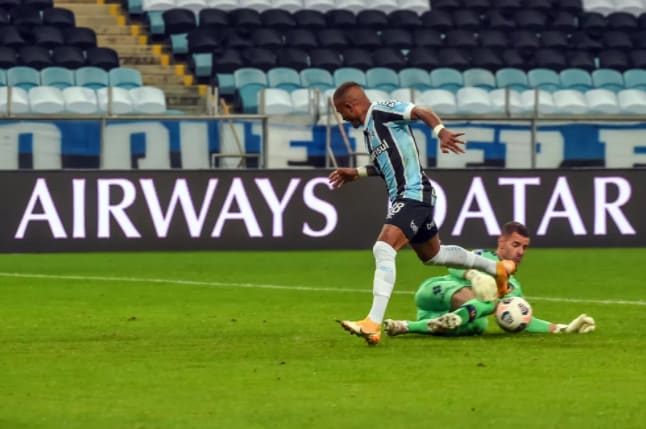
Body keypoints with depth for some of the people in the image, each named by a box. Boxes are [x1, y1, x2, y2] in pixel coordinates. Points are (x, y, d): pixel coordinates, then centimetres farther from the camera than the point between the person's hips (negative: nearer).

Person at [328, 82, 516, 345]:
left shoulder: (382, 110, -8)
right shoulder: (369, 127, 18)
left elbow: (421, 112, -21)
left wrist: (441, 131, -38)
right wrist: (357, 173, 28)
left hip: (413, 194, -11)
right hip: (401, 198, 11)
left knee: (383, 249, -24)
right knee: (431, 255, 25)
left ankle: (373, 324, -34)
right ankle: (496, 268, 44)